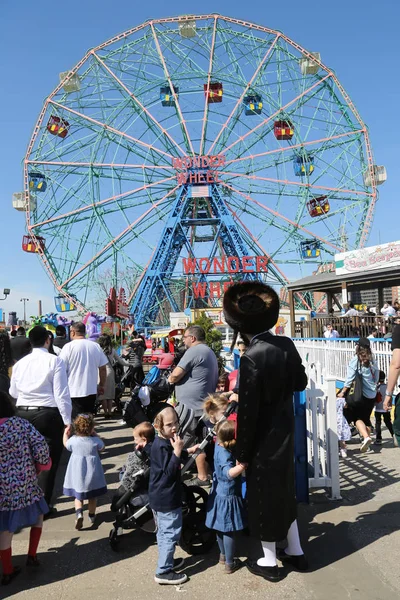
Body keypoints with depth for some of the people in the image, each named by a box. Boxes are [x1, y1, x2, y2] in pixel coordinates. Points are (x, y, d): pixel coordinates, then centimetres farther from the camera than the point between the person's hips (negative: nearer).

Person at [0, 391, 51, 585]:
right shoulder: (21, 423, -9)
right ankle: (32, 555, 26)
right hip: (25, 484, 0)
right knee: (38, 513, 26)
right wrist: (42, 463, 3)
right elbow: (41, 445, -15)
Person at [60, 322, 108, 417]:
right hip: (91, 391, 4)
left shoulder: (68, 347, -10)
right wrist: (101, 385, 18)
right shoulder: (96, 346, 3)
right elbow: (103, 368, 6)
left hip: (73, 392, -4)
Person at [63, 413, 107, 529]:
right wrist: (95, 435, 9)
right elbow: (101, 447, 7)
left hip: (77, 472, 0)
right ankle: (92, 516, 29)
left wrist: (65, 434, 23)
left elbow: (66, 445, 10)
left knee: (78, 495, 12)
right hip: (92, 472, 0)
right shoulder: (95, 441, -15)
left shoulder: (73, 440, -12)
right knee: (93, 496, 18)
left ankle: (79, 512, -12)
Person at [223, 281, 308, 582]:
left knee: (264, 497, 12)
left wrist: (242, 454, -11)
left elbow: (247, 412, -21)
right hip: (285, 432, 7)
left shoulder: (251, 358, -27)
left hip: (264, 440, -7)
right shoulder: (287, 345, -6)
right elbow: (301, 382, 9)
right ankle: (295, 552, 39)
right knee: (284, 490, 24)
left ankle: (269, 562, 31)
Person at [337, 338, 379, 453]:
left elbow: (350, 379, -13)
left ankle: (366, 437, -17)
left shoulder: (355, 360, -10)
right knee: (366, 418, 15)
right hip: (372, 395, 5)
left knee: (357, 417, 5)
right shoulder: (372, 361, 3)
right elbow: (376, 379, 10)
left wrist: (342, 392, -8)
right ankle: (366, 442, 21)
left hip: (361, 394, -4)